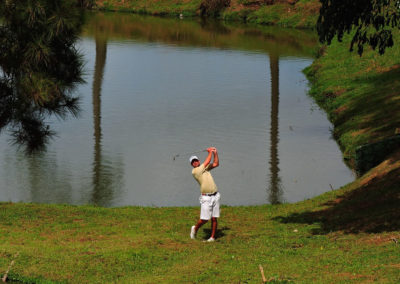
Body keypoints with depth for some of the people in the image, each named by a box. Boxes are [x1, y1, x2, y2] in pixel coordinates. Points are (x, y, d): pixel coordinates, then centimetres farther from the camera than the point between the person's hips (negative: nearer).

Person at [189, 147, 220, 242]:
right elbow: (207, 162, -9)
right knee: (204, 219, -6)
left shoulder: (205, 167, 15)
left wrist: (215, 153, 1)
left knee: (214, 218, 2)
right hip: (206, 198, -5)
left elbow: (216, 164, 11)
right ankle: (195, 228, 22)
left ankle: (212, 237, 10)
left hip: (215, 196, 5)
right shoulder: (194, 171, -6)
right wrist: (210, 152, 0)